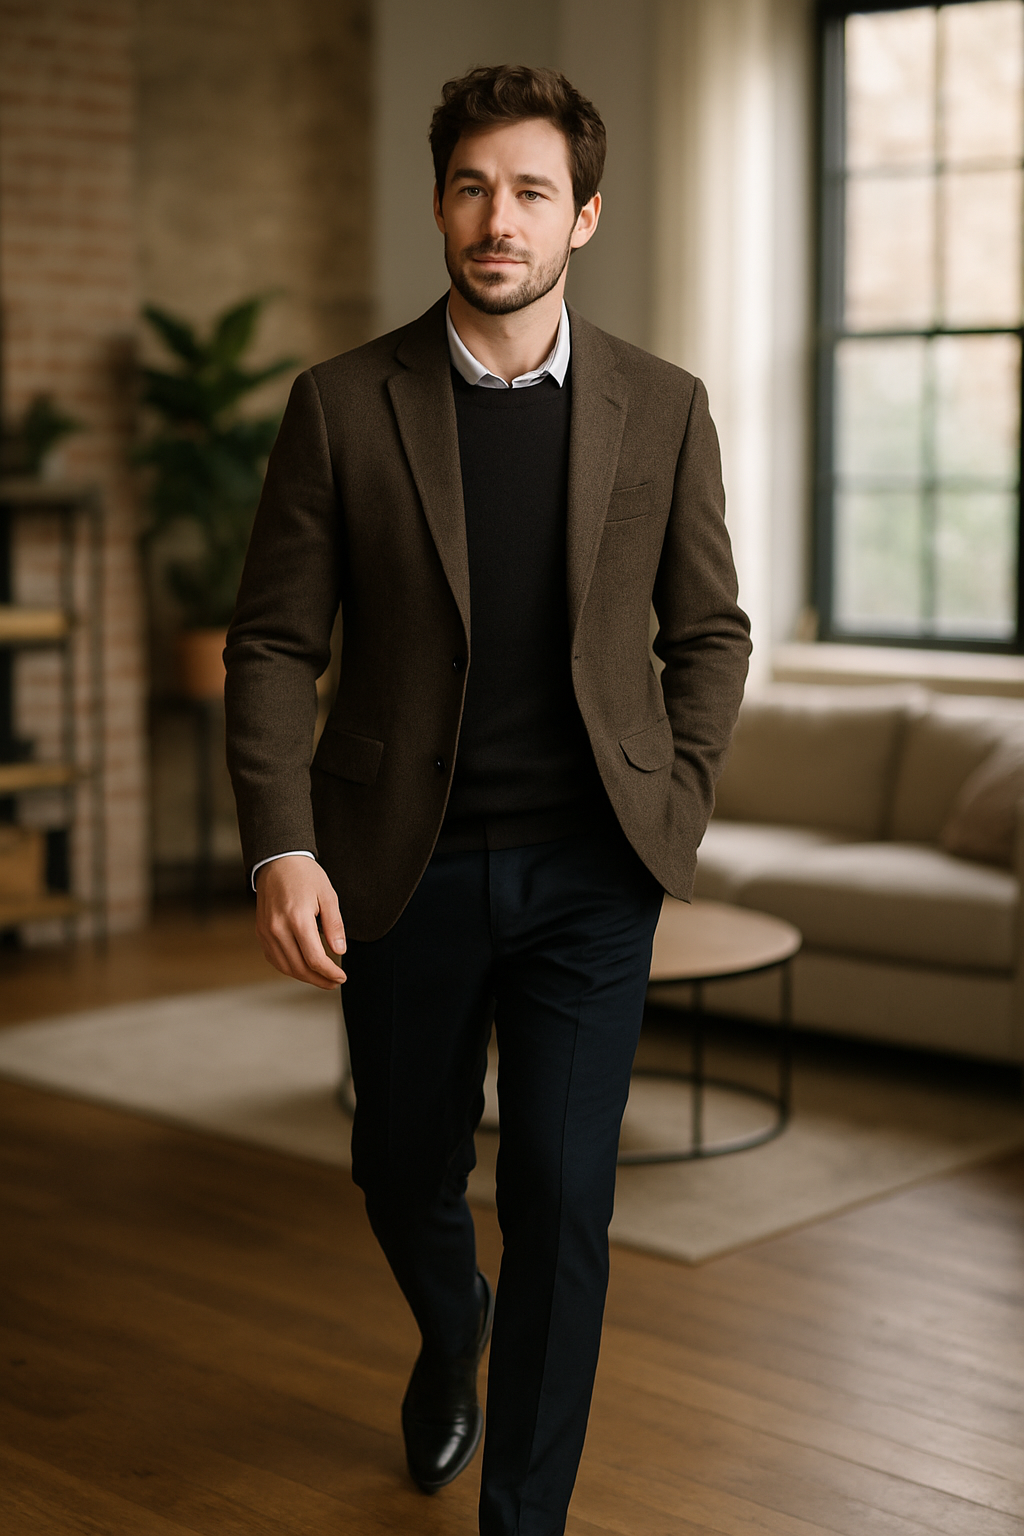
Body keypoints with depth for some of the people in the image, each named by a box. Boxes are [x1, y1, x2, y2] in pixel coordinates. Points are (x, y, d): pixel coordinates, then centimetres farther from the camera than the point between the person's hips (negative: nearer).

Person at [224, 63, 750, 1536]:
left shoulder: (662, 409, 0)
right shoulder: (343, 406, -4)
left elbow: (709, 630, 10)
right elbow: (273, 643, -3)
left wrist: (676, 803, 0)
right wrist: (283, 849, -13)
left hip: (591, 870, 0)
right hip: (407, 866, 1)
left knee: (562, 1199, -3)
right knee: (405, 1173, 16)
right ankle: (452, 1333, 52)